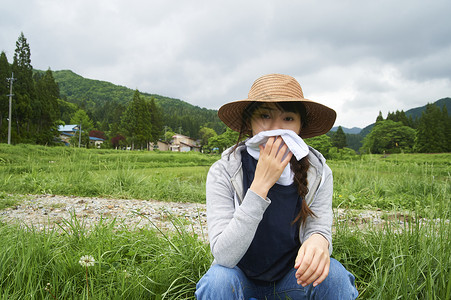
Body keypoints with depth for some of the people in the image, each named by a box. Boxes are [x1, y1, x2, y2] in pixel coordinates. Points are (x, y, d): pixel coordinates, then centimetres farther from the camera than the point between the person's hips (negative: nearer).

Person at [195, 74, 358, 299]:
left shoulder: (318, 173, -13)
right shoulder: (223, 173, -21)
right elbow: (224, 256, -28)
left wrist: (319, 240, -38)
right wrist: (260, 185, -35)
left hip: (290, 280, 2)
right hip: (241, 279, -1)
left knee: (333, 275, -26)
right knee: (218, 281, -32)